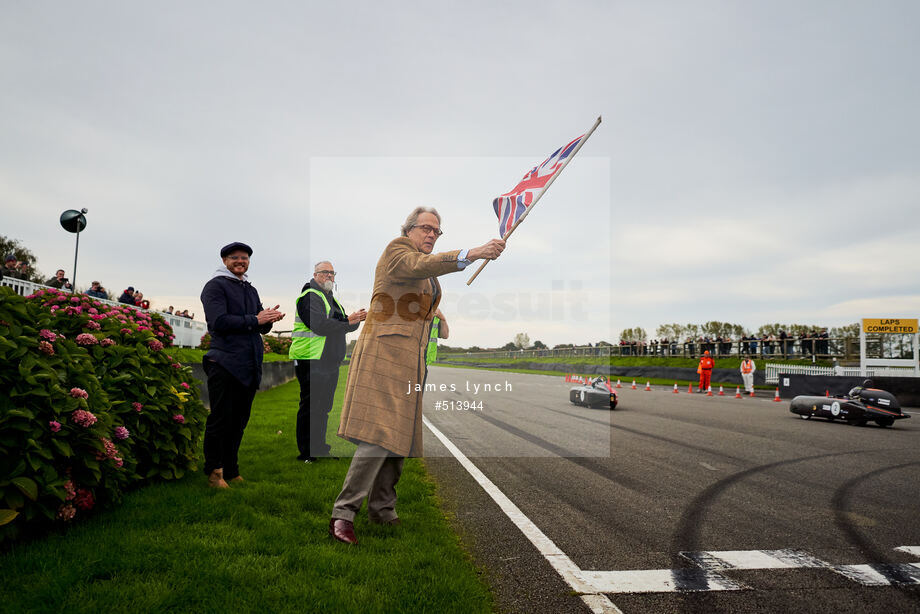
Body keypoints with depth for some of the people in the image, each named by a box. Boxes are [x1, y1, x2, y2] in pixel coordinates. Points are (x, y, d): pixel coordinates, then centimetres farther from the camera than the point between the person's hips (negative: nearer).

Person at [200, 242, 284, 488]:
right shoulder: (215, 286, 0)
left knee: (239, 421, 11)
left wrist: (269, 319, -4)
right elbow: (218, 322, -14)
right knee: (221, 420, -1)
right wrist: (255, 320, -15)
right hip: (225, 364, -6)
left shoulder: (251, 290, 22)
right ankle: (213, 472, 12)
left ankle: (230, 471, 22)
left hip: (249, 365, 7)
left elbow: (260, 326, 19)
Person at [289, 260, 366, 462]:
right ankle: (306, 453, 5)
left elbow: (346, 326, 19)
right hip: (311, 362, -9)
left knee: (324, 407, 15)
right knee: (310, 408, -3)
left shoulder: (332, 300, 21)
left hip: (331, 363, 9)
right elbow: (320, 325, -22)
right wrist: (348, 321, -19)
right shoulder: (309, 297, -9)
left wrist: (357, 319, -3)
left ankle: (319, 446, 26)